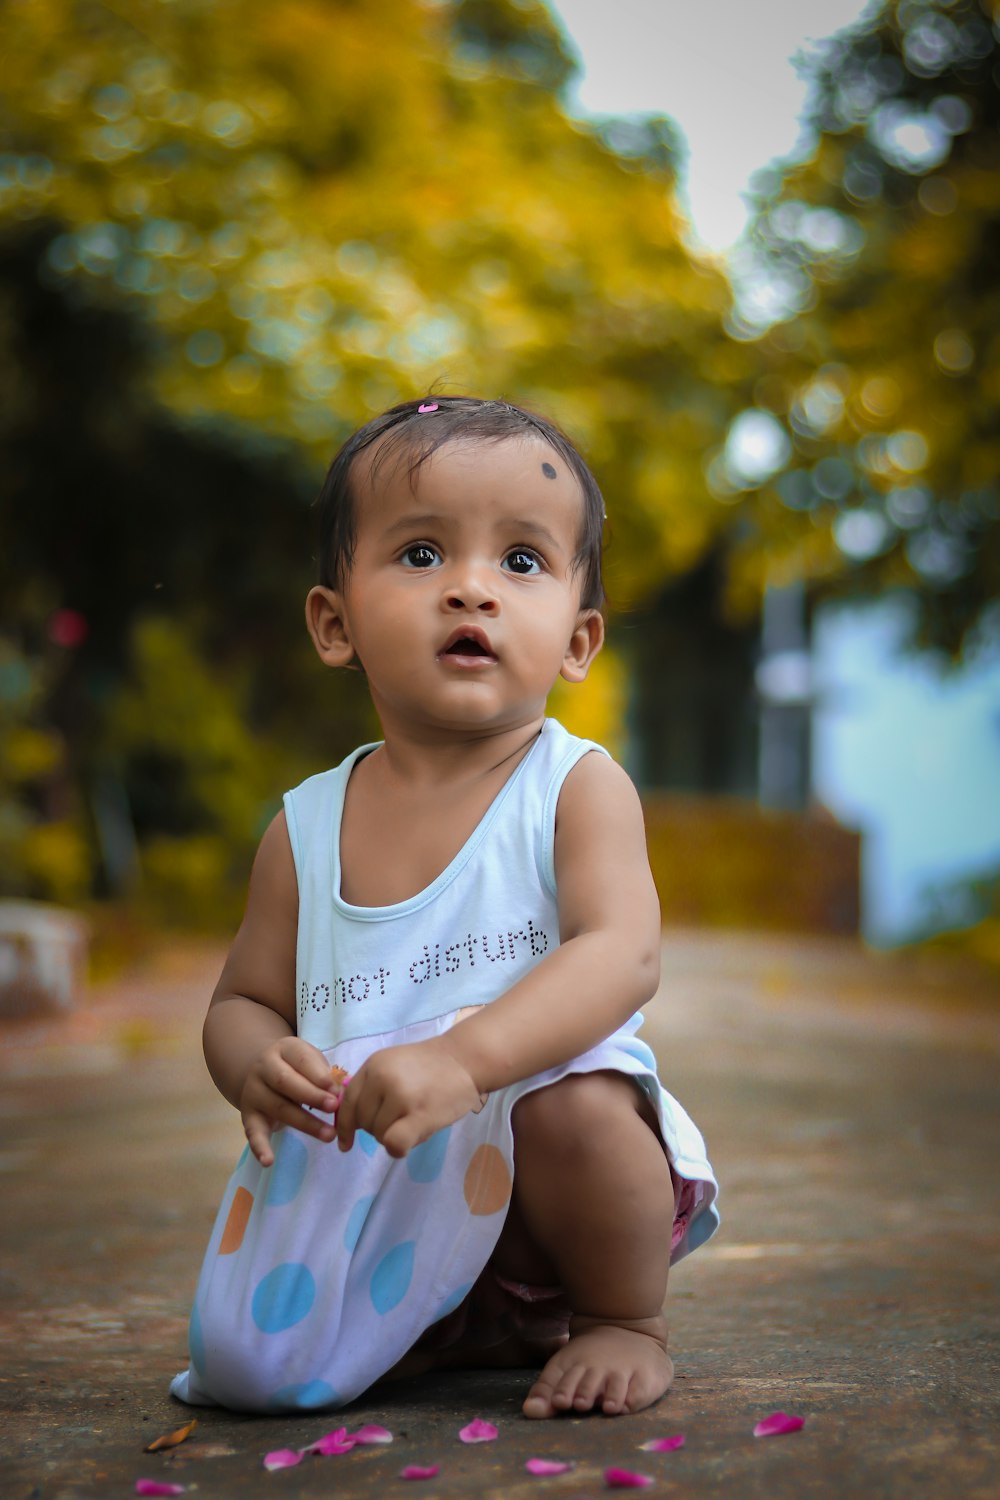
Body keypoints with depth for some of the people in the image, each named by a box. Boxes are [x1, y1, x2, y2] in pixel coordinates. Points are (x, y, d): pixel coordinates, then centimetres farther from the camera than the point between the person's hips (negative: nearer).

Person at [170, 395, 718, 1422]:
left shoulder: (577, 787, -9)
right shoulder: (305, 827, 1)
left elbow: (621, 955, -24)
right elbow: (243, 1000, 8)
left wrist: (463, 1057, -40)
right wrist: (256, 1063, -17)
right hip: (384, 1190, 4)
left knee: (573, 1101, -35)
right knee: (248, 1359, -12)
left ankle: (626, 1318, -4)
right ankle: (479, 1332, 16)